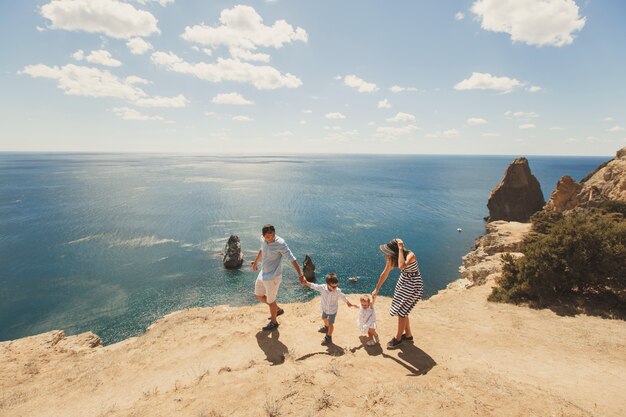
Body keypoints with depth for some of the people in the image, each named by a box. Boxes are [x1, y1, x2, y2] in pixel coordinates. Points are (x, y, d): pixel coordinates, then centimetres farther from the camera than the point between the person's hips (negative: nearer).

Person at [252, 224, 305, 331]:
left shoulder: (280, 243, -27)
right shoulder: (263, 240, -5)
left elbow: (292, 258, -29)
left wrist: (300, 274, -35)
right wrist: (256, 262, 33)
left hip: (273, 277, -8)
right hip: (263, 273, 8)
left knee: (271, 301, 10)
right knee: (259, 295, 22)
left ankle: (274, 322, 37)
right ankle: (278, 310, 41)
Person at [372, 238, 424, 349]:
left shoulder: (410, 255, -31)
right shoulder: (392, 257, -10)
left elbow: (402, 266, -52)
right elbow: (385, 274, 0)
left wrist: (400, 248, -42)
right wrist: (377, 289, 5)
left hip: (413, 286, -7)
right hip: (403, 282, 7)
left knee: (401, 312, -1)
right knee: (402, 311, 16)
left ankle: (398, 338, 19)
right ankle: (408, 334, 37)